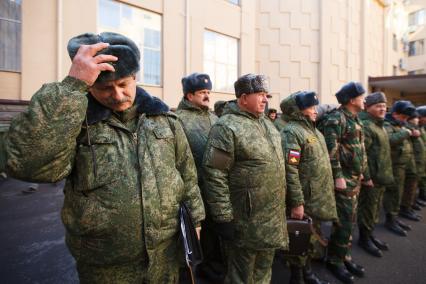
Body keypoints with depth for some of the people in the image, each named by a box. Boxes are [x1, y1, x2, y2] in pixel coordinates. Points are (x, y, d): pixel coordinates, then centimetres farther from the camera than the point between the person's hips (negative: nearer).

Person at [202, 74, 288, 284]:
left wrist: (284, 202, 20)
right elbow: (214, 174, -21)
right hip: (248, 221, -8)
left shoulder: (266, 122, 11)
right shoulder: (226, 127, -18)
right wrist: (223, 217, -19)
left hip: (274, 216, 8)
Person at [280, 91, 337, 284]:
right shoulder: (291, 132, -18)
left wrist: (326, 193, 20)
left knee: (312, 238, 23)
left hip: (318, 199, 9)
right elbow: (290, 170, -25)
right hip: (304, 200, -9)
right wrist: (297, 202, -25)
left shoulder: (313, 129, 13)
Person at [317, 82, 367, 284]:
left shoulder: (355, 119, 16)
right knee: (343, 222, -2)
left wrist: (364, 174, 20)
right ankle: (335, 261, 16)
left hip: (355, 179, 9)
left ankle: (344, 257, 31)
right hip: (343, 179, -9)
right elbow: (331, 150, -21)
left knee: (349, 220, 16)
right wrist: (338, 176, -22)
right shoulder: (336, 119, -14)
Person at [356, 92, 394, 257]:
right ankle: (364, 239, 20)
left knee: (375, 209, 19)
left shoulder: (379, 125, 15)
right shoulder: (365, 126, -17)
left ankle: (369, 234, 35)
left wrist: (385, 174, 21)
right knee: (367, 209, 4)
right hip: (371, 177, -9)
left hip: (381, 176, 10)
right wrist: (366, 177, -22)